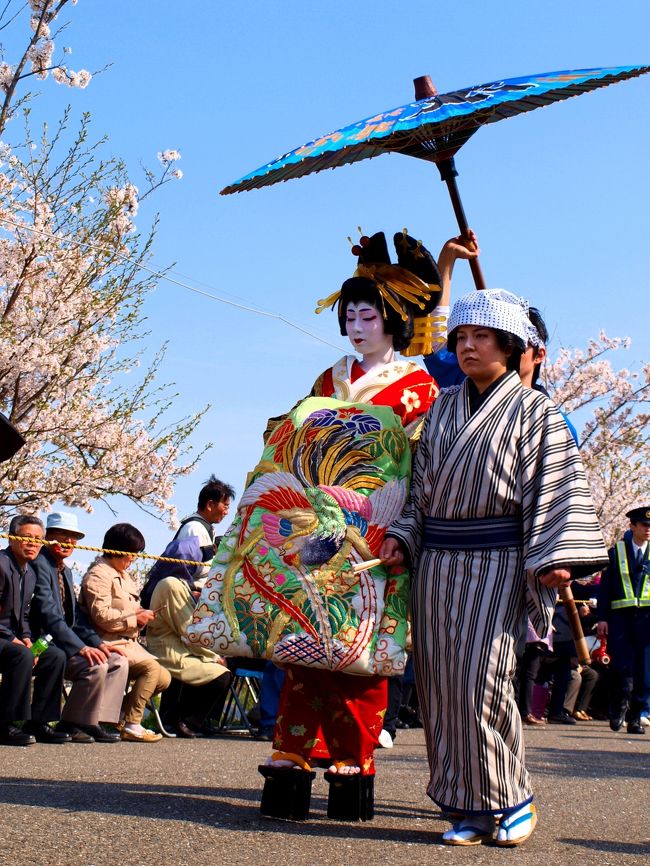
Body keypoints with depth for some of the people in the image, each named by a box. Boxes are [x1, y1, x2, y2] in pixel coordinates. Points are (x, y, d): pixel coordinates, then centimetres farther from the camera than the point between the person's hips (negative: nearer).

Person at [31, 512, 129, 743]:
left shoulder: (65, 570, 19)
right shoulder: (39, 564, -13)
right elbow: (48, 613, -22)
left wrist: (98, 643, 2)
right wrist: (81, 648, -26)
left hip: (64, 639, 10)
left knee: (118, 661, -1)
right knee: (96, 667, -26)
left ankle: (94, 723, -3)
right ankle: (70, 725, -10)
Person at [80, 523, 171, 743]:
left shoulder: (124, 575, 24)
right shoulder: (98, 575, -9)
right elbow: (102, 616, -20)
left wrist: (143, 616, 10)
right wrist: (135, 619, -15)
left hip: (128, 641, 10)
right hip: (109, 642, -10)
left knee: (163, 679, 0)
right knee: (151, 667, -28)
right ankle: (132, 725, -22)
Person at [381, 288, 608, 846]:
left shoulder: (533, 410, 2)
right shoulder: (443, 408, 16)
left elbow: (555, 487, -5)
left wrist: (554, 556, -15)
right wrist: (403, 537, 6)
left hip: (497, 562, -5)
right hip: (437, 562, 5)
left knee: (479, 678, -12)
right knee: (441, 683, 2)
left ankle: (511, 799, 6)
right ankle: (471, 809, 12)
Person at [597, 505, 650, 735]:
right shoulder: (616, 552, 9)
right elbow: (605, 587, 7)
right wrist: (602, 617, -1)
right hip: (620, 616, -1)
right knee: (621, 666, -7)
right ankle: (620, 705, 16)